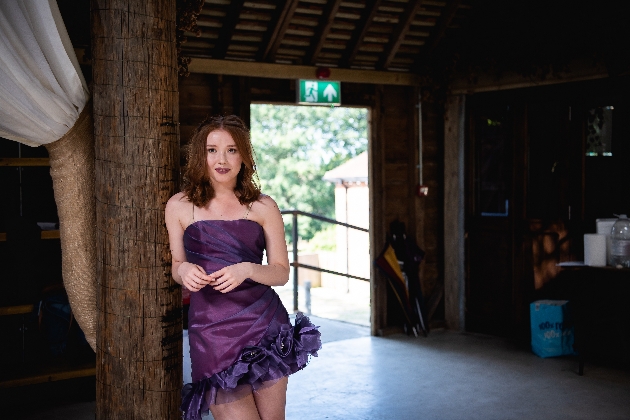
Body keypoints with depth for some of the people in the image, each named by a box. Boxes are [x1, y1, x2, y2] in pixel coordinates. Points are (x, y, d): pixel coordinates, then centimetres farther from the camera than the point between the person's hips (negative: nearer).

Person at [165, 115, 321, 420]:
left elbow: (281, 272, 4)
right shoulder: (179, 206, 5)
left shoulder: (263, 207, 4)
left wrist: (247, 270, -14)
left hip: (265, 325, 1)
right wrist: (184, 271, -9)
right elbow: (177, 266, 14)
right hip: (211, 330, -1)